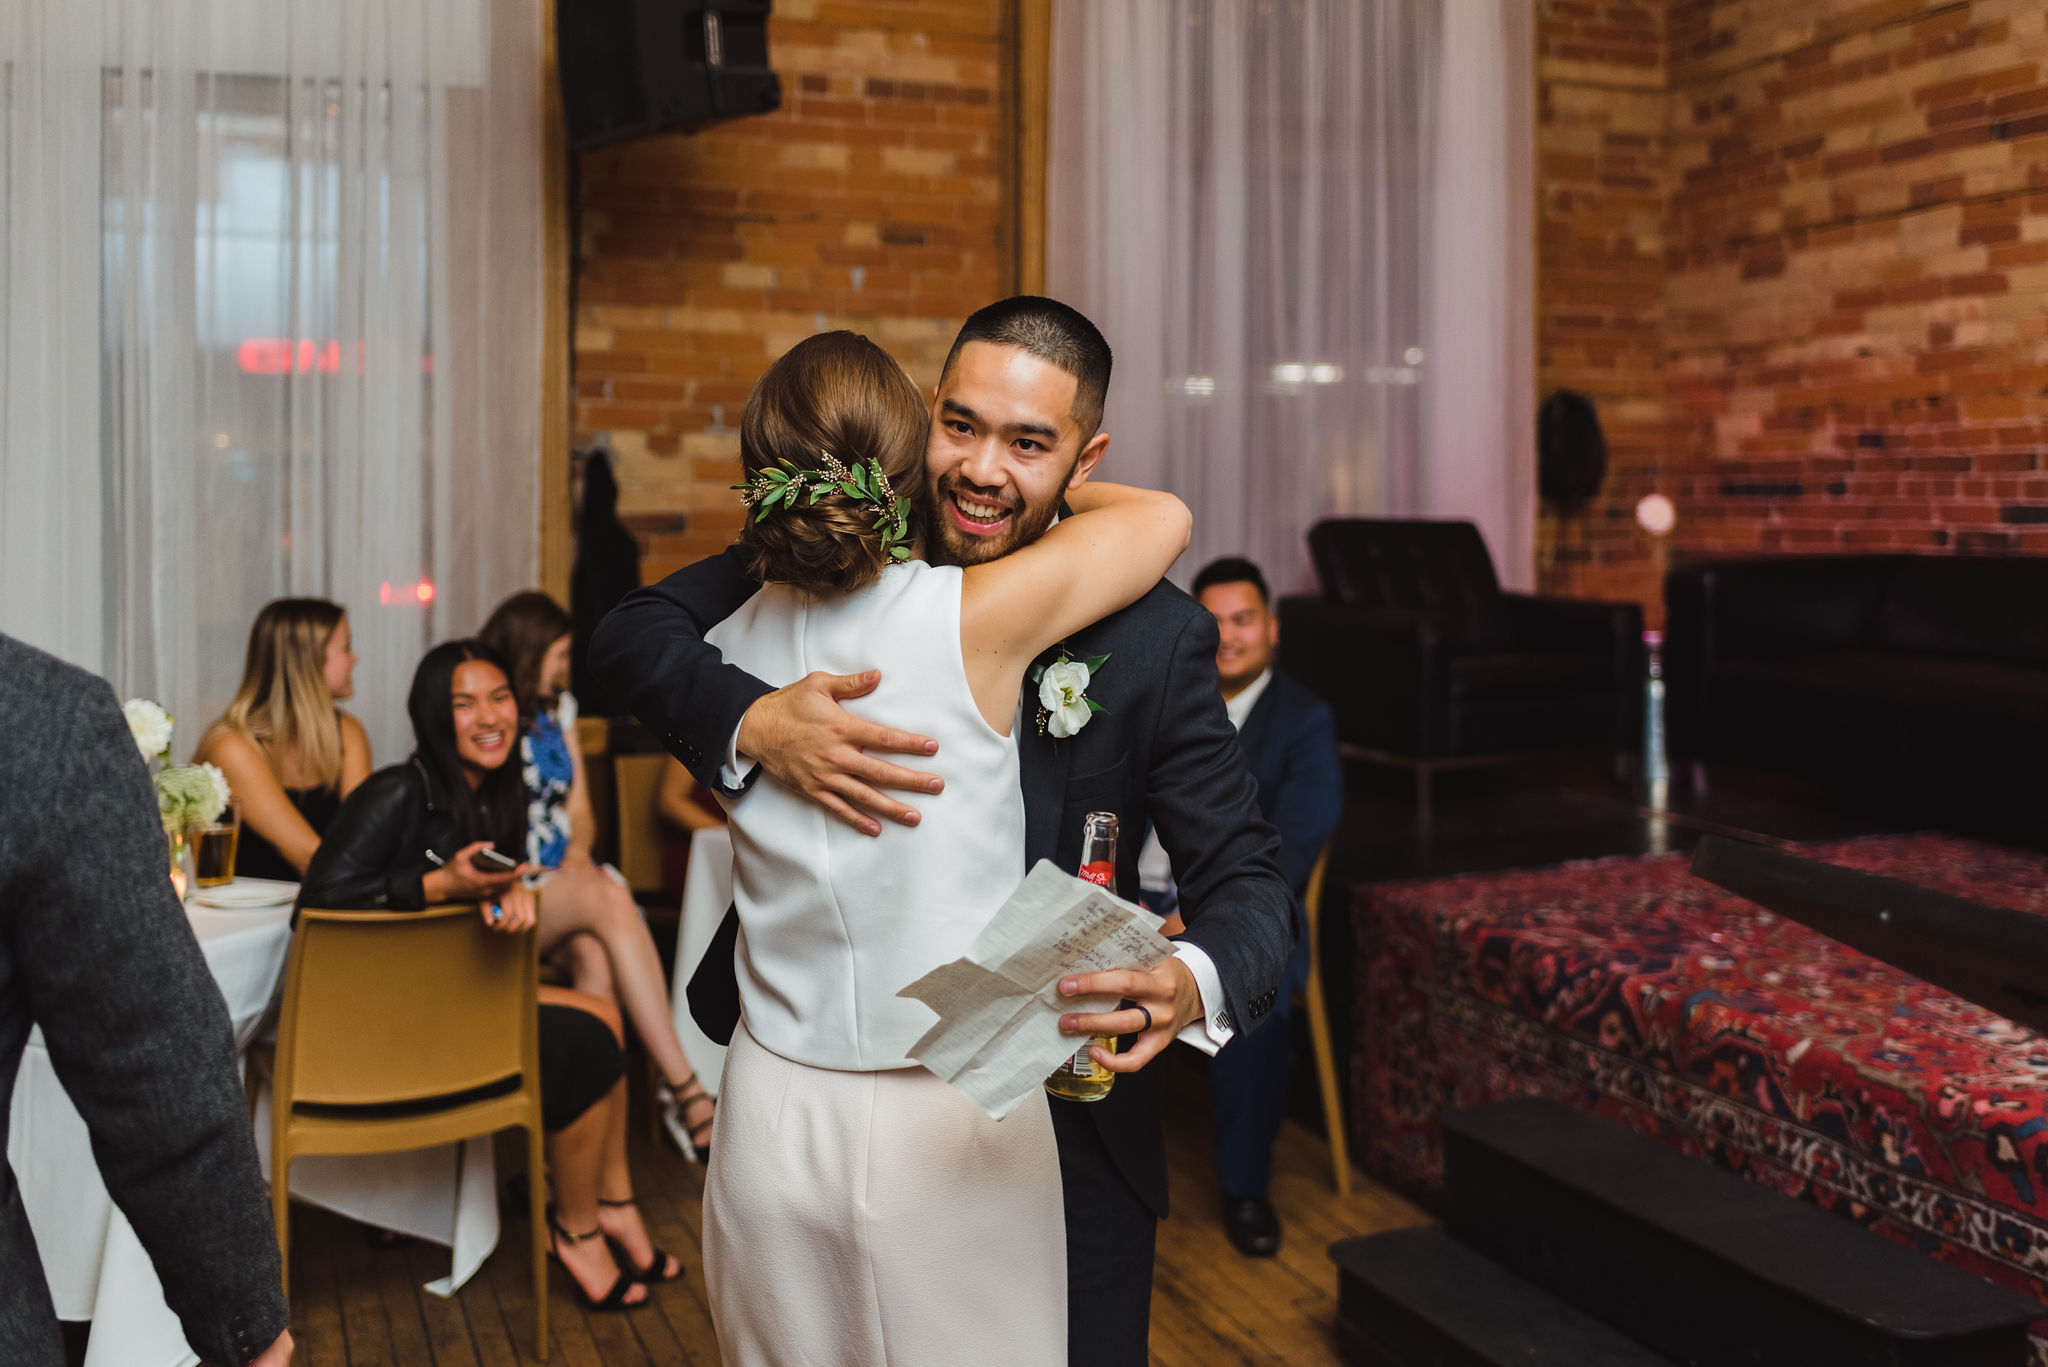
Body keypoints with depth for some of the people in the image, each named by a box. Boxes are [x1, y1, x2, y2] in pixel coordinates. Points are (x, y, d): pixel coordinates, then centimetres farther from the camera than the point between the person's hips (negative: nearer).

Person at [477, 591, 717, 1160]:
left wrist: (577, 848, -1)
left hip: (560, 878, 5)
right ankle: (683, 1088, -34)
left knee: (594, 954, -32)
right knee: (608, 898, -34)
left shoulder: (557, 707, 21)